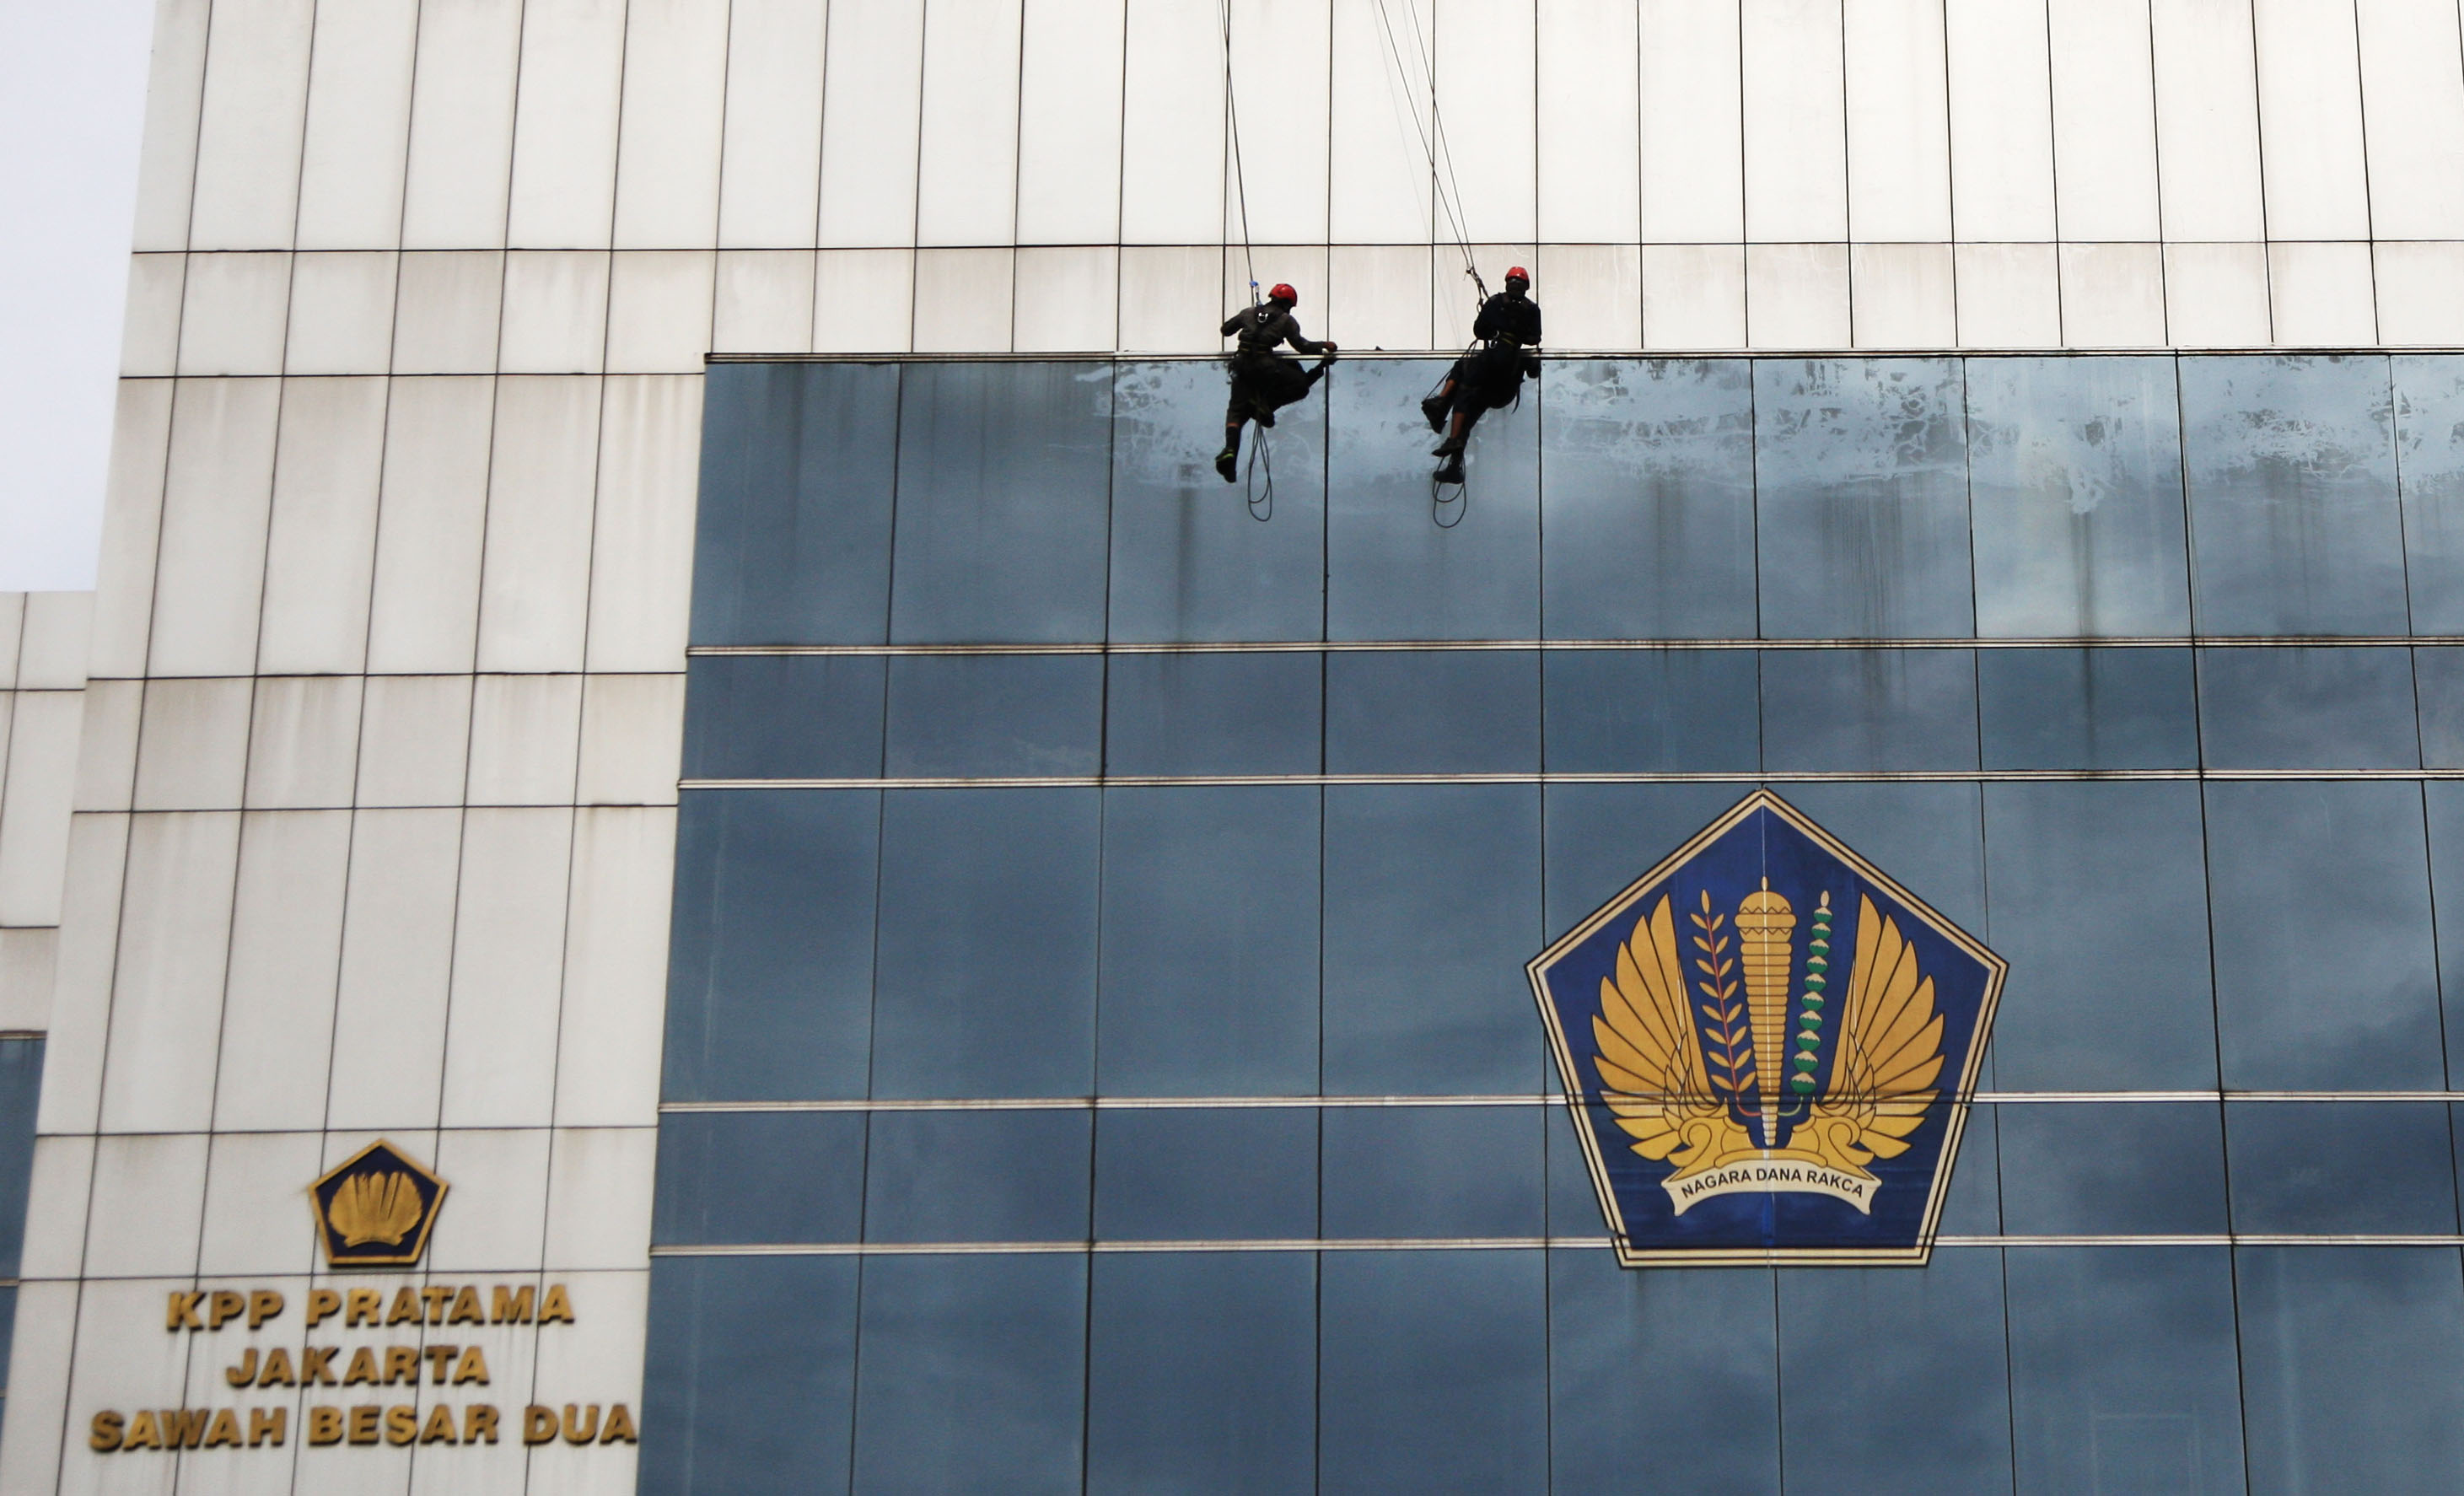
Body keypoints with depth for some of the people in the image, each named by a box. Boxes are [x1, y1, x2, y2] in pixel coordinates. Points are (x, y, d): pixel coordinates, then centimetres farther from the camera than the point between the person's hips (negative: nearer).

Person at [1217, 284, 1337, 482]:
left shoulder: (1249, 313, 17)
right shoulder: (1286, 320, 6)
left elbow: (1226, 329, 25)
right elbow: (1301, 345, -2)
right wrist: (1323, 347, 11)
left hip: (1243, 367, 4)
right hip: (1267, 367, -4)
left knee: (1236, 411, 8)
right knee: (1301, 384, 13)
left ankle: (1229, 450, -15)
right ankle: (1266, 403, -5)